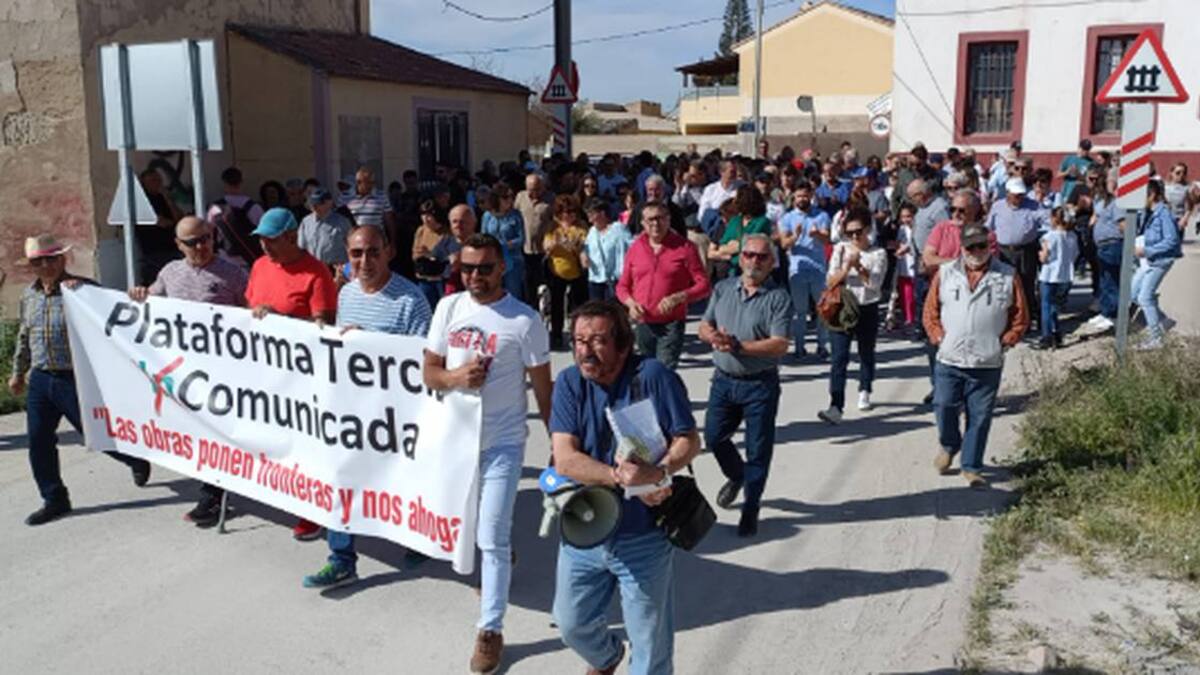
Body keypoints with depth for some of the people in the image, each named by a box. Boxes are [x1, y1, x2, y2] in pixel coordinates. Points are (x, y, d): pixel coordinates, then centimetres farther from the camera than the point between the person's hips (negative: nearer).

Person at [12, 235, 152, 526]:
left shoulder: (83, 289, -10)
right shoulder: (28, 295, 10)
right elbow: (23, 337, 22)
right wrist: (18, 373, 28)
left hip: (75, 379, -6)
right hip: (40, 380, 6)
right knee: (38, 442, 6)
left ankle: (137, 460, 32)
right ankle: (55, 500, 20)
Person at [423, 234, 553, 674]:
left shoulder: (525, 320, -12)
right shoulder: (448, 308, -1)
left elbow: (543, 388, -6)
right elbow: (429, 372, 3)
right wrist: (455, 378, -19)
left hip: (502, 442, -4)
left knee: (491, 539, -4)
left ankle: (490, 630, 8)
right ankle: (497, 558, 53)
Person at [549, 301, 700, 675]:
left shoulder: (652, 376, -15)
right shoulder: (569, 382, -7)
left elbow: (689, 441, -12)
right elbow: (565, 460, -15)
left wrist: (657, 472, -32)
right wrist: (623, 479, -28)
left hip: (643, 536, -3)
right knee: (572, 623, 21)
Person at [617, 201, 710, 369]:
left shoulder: (684, 247, -3)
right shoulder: (635, 248, 7)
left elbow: (703, 285, -5)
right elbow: (622, 285, 15)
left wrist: (678, 297, -21)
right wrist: (631, 303, -6)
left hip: (671, 324, -4)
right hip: (642, 324, 4)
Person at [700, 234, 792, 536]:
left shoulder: (779, 298, -9)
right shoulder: (723, 288, 6)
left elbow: (780, 345, -17)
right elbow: (704, 326, 8)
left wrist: (737, 345, -23)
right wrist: (713, 336, -16)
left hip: (760, 384, -4)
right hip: (723, 380, 5)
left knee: (758, 449, 4)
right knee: (713, 437, 12)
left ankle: (750, 509, 20)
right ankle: (736, 476, 42)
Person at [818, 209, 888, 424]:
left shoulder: (878, 253, 0)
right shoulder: (841, 249, 4)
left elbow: (874, 283, -13)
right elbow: (830, 282, -2)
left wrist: (858, 265, -23)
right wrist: (846, 267, -17)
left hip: (867, 310, 0)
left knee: (866, 354, 15)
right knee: (839, 357, -11)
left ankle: (864, 393, 41)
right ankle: (836, 407, -17)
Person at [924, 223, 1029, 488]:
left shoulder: (1008, 276, 1)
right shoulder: (945, 274, 4)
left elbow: (1020, 318, 5)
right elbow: (930, 312, 8)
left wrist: (1004, 342, -4)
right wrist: (939, 337, -3)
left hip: (988, 364, -1)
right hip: (949, 360, 1)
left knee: (980, 417, 4)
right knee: (944, 408, 2)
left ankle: (971, 467, 17)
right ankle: (949, 446, 32)